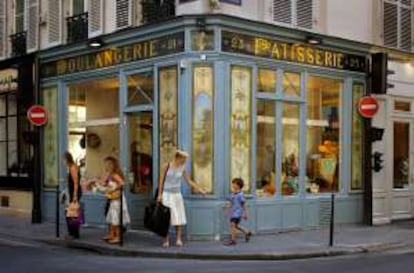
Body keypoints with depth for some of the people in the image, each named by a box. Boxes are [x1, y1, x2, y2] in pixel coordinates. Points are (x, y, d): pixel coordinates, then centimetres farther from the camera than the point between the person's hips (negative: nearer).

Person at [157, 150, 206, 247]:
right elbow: (161, 180, -3)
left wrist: (200, 190, 7)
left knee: (179, 218, -2)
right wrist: (159, 194, -6)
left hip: (177, 195, 3)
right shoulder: (167, 166, -6)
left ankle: (179, 239, 2)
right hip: (167, 195, -3)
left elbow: (190, 181, 10)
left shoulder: (182, 169, 4)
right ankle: (166, 240, 3)